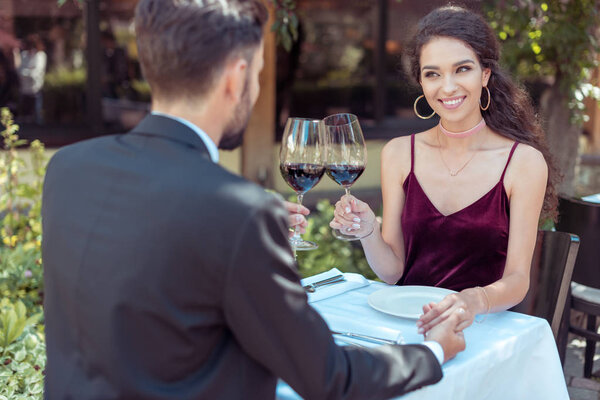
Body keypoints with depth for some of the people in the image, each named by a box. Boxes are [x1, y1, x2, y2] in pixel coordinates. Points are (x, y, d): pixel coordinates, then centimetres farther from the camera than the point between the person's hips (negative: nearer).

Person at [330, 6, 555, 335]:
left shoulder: (524, 162, -5)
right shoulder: (398, 154, 4)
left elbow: (517, 279, -8)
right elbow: (392, 271, 6)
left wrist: (476, 301, -30)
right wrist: (368, 231, -16)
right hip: (407, 322, 2)